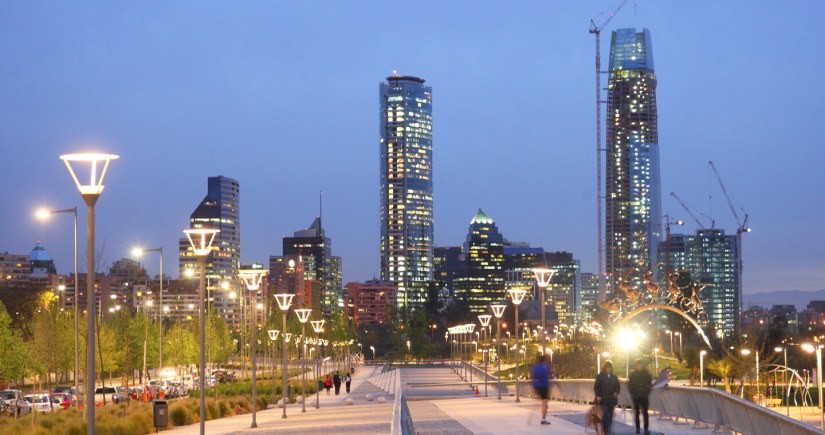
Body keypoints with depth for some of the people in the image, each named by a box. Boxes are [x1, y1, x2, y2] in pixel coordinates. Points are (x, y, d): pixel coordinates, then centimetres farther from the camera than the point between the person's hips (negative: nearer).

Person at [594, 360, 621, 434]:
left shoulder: (614, 377, 12)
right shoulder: (600, 377, -1)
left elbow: (618, 386, 15)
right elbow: (596, 387, -5)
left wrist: (616, 392, -4)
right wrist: (598, 395, -15)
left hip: (612, 399, 5)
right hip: (603, 398, -5)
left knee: (610, 414, 8)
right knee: (605, 414, -12)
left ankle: (608, 429, 17)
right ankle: (605, 430, -11)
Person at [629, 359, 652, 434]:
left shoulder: (646, 374, 1)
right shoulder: (633, 375, 3)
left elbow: (650, 384, 1)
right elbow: (630, 385, 3)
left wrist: (647, 393, -9)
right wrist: (632, 393, -6)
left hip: (644, 396, -1)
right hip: (636, 396, 1)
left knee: (645, 412, -7)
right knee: (636, 412, 7)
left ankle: (646, 429, -8)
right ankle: (637, 428, 14)